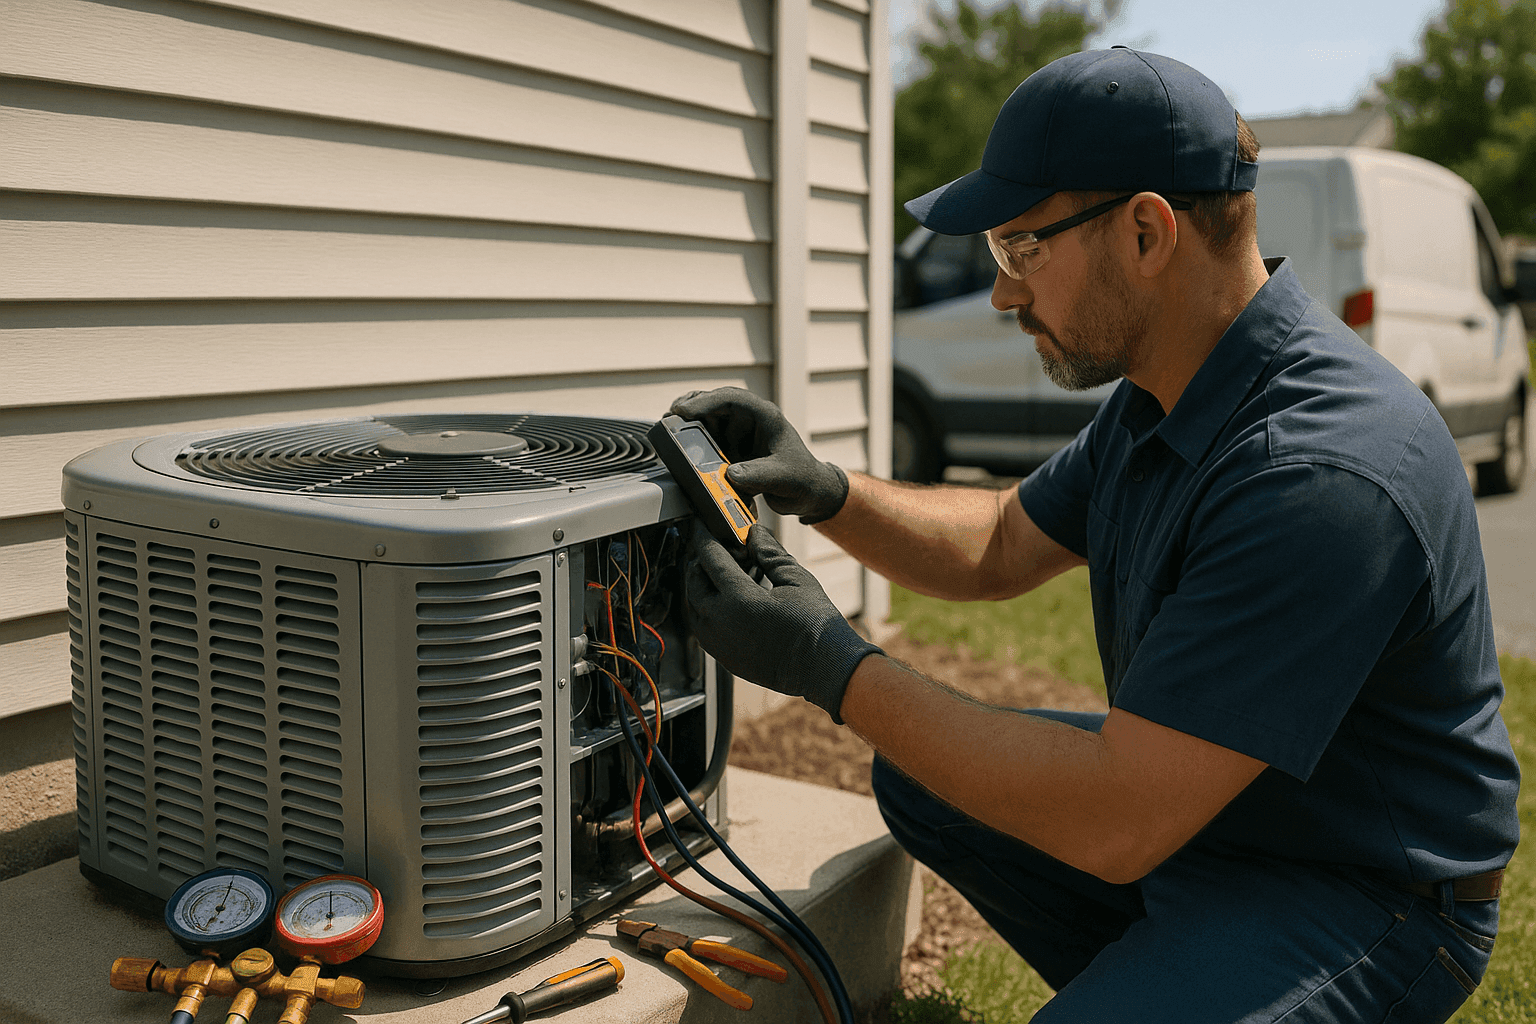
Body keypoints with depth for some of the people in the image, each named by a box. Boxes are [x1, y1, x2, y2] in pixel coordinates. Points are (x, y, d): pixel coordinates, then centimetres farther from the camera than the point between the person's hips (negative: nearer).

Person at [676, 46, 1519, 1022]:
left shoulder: (1322, 471, -33)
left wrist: (832, 664, -28)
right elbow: (1001, 546, 11)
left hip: (1359, 895, -9)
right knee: (919, 781, 11)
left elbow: (1119, 827, -33)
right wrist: (825, 490, -6)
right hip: (1188, 786, 9)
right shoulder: (1166, 391, -2)